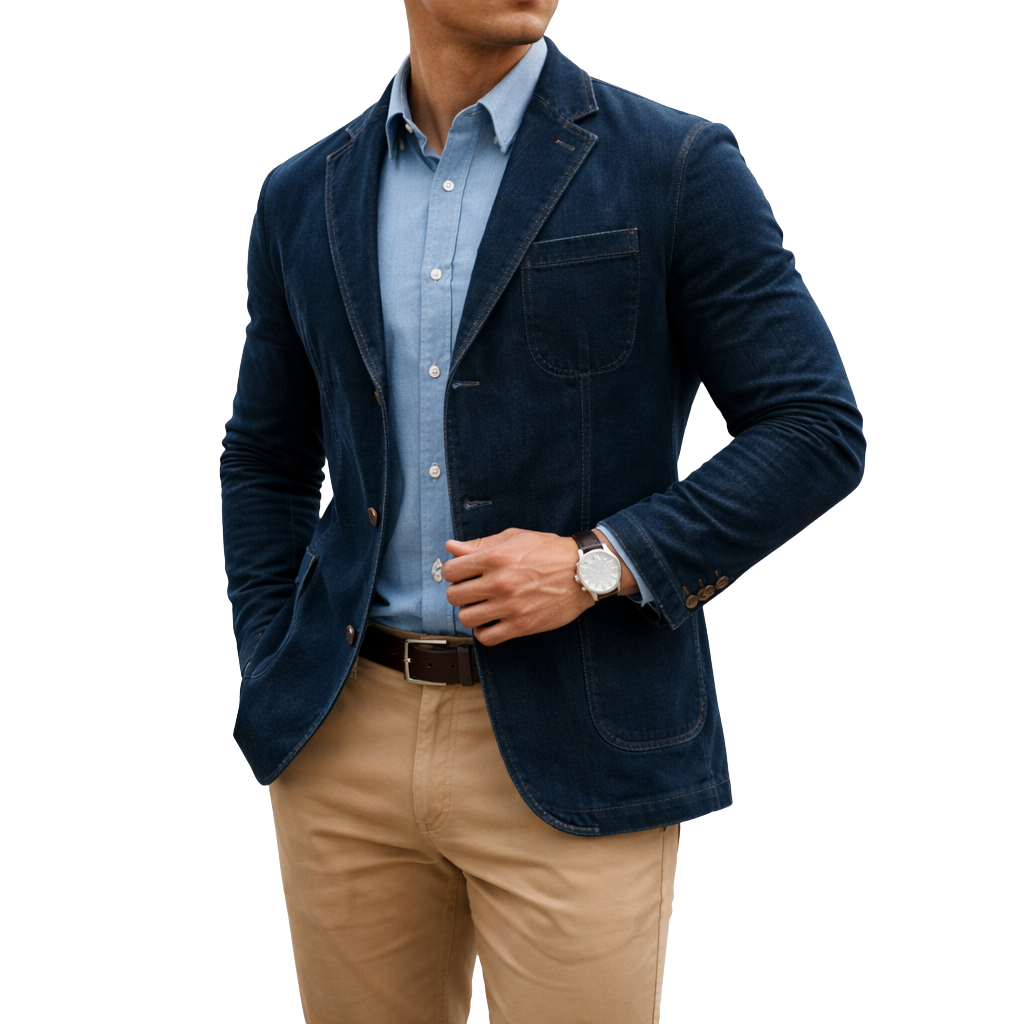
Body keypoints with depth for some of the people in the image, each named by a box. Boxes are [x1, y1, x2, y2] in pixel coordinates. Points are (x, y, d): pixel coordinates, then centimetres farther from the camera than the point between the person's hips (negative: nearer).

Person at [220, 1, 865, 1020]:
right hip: (345, 742, 4)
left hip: (574, 753, -3)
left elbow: (816, 429, -5)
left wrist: (599, 563, -15)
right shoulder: (305, 197, 8)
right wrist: (271, 685, 7)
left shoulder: (676, 167, -4)